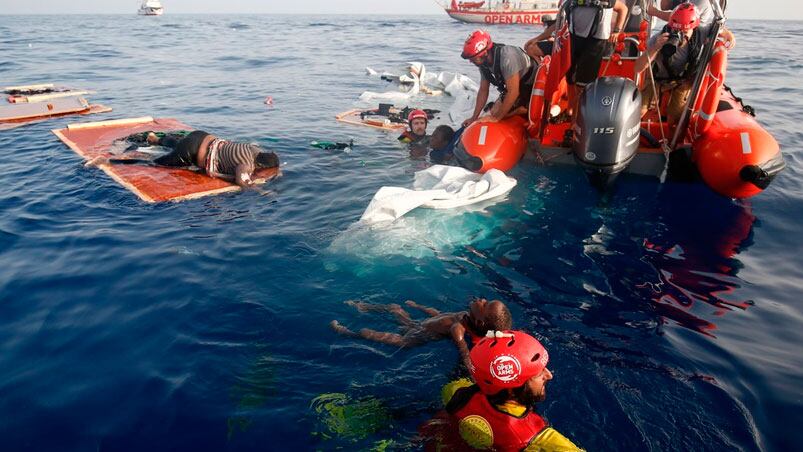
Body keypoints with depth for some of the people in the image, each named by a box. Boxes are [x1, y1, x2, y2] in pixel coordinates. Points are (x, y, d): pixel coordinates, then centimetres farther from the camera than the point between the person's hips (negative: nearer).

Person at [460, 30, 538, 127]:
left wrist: (497, 117, -27)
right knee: (493, 112, 1)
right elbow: (483, 90, 2)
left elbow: (513, 92, -34)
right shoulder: (483, 62, -10)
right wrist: (474, 117, 0)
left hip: (532, 87, -8)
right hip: (514, 87, 8)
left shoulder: (506, 57, -36)